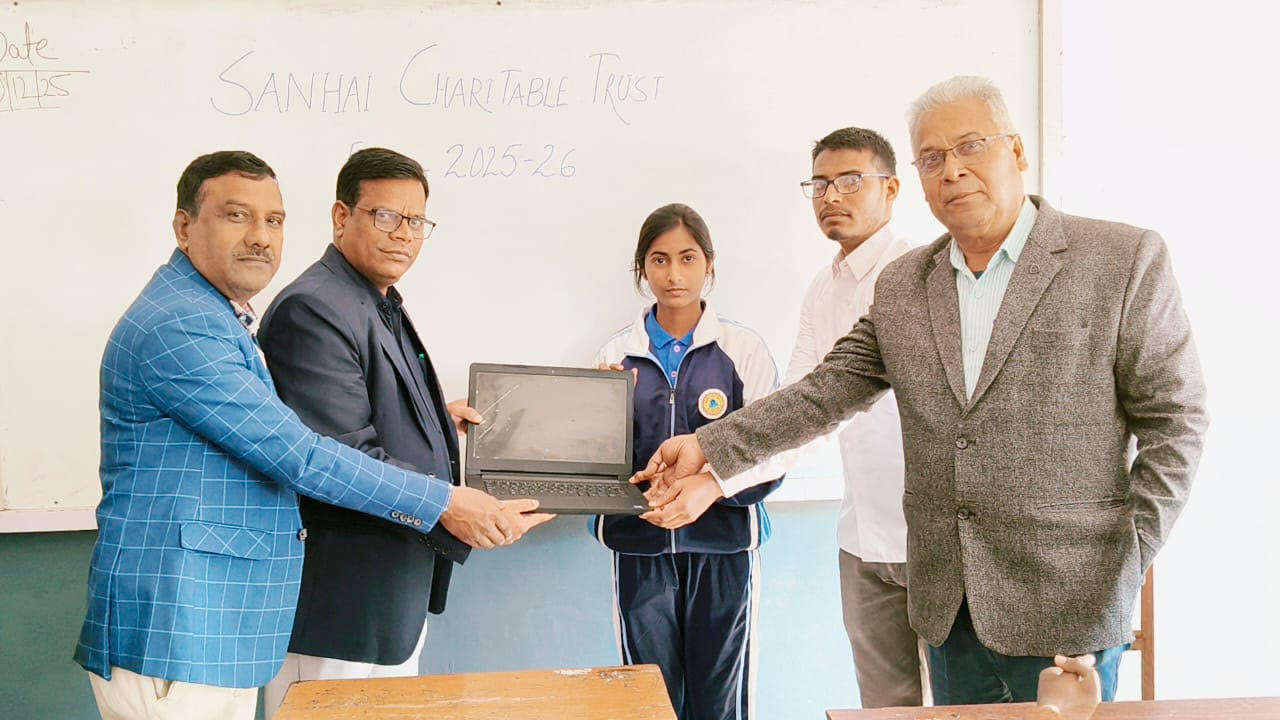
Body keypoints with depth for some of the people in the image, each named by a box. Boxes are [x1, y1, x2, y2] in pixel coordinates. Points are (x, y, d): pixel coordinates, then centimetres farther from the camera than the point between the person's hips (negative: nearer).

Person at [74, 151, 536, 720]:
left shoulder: (220, 320, 16)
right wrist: (442, 504, -16)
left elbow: (270, 440, 25)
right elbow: (297, 456, -22)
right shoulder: (179, 327, -18)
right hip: (172, 644, -10)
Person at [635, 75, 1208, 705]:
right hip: (947, 603, 4)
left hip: (1066, 601, -4)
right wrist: (709, 449, 0)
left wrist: (1130, 557, -9)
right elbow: (825, 392, 7)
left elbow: (1173, 418, -3)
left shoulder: (1124, 260, -5)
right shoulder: (902, 286, 8)